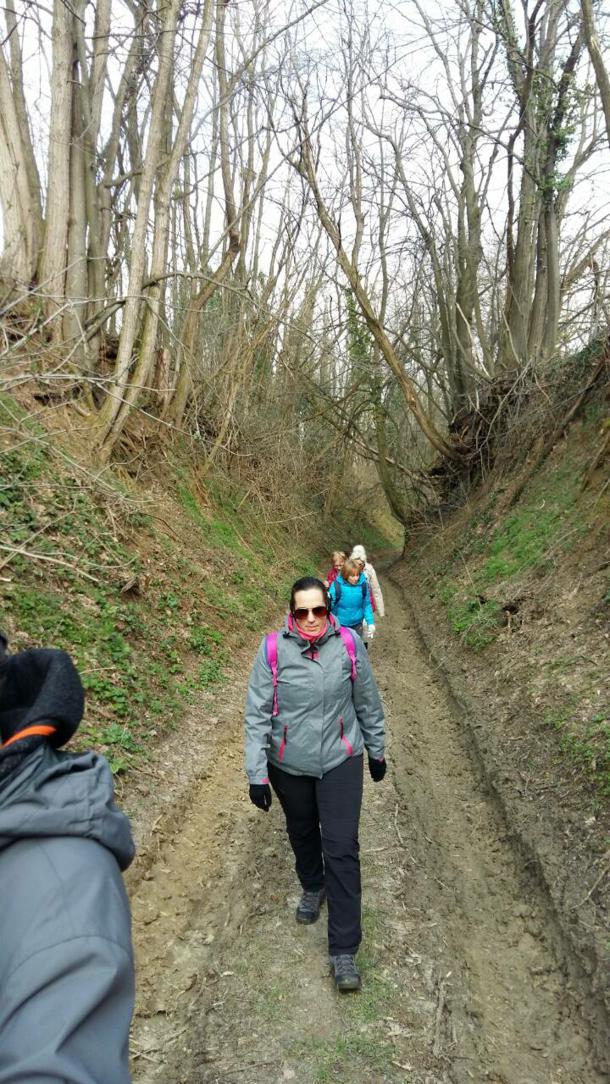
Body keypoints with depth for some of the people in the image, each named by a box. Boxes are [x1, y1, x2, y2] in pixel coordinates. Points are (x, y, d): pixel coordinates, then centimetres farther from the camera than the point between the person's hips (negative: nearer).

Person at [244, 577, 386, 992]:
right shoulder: (273, 649, -17)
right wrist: (257, 774, -11)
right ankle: (313, 887, 54)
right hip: (289, 766, 1)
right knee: (302, 832, 23)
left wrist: (376, 751, 10)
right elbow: (257, 714, -12)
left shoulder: (349, 644, -13)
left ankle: (344, 951, 12)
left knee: (342, 848, -3)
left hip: (340, 760, -1)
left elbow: (368, 702, 1)